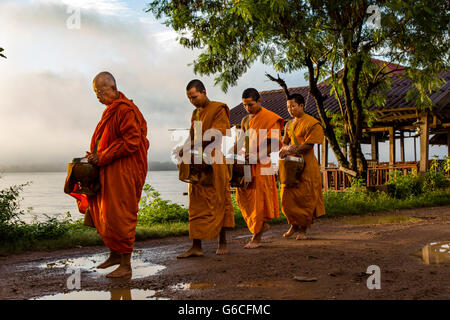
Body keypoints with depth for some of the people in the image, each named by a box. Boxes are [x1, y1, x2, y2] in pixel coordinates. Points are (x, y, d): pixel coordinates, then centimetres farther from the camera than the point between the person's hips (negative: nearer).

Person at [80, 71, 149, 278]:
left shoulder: (125, 109, -14)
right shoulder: (111, 110, 17)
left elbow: (131, 142, -22)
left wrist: (102, 157, -18)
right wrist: (95, 156, 10)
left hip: (123, 173, -10)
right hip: (109, 173, 10)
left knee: (120, 217, -6)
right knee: (104, 215, 15)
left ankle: (125, 266, 2)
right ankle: (115, 254, 30)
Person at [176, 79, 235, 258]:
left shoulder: (218, 110, -4)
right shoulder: (196, 113, 19)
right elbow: (192, 136, 17)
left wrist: (189, 147, -20)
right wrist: (185, 148, -5)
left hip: (213, 163, -7)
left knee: (218, 202, -1)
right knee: (197, 205, 4)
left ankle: (222, 242, 7)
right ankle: (196, 246, 8)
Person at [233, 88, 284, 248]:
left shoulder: (270, 119, -6)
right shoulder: (245, 120, 17)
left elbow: (275, 144, -13)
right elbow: (240, 142, 21)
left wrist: (257, 155, -23)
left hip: (261, 164, -7)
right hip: (245, 164, 7)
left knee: (259, 198, -4)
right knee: (243, 197, 6)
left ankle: (257, 238, 2)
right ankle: (263, 225, 25)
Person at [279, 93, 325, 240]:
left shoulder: (312, 123, -7)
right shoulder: (289, 125, 16)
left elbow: (308, 146, -14)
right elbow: (283, 143, 16)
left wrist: (289, 151, -15)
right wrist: (287, 148, -7)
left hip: (306, 166, -6)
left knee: (305, 198, -3)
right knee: (287, 197, 2)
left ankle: (303, 229, 9)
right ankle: (294, 225, 20)